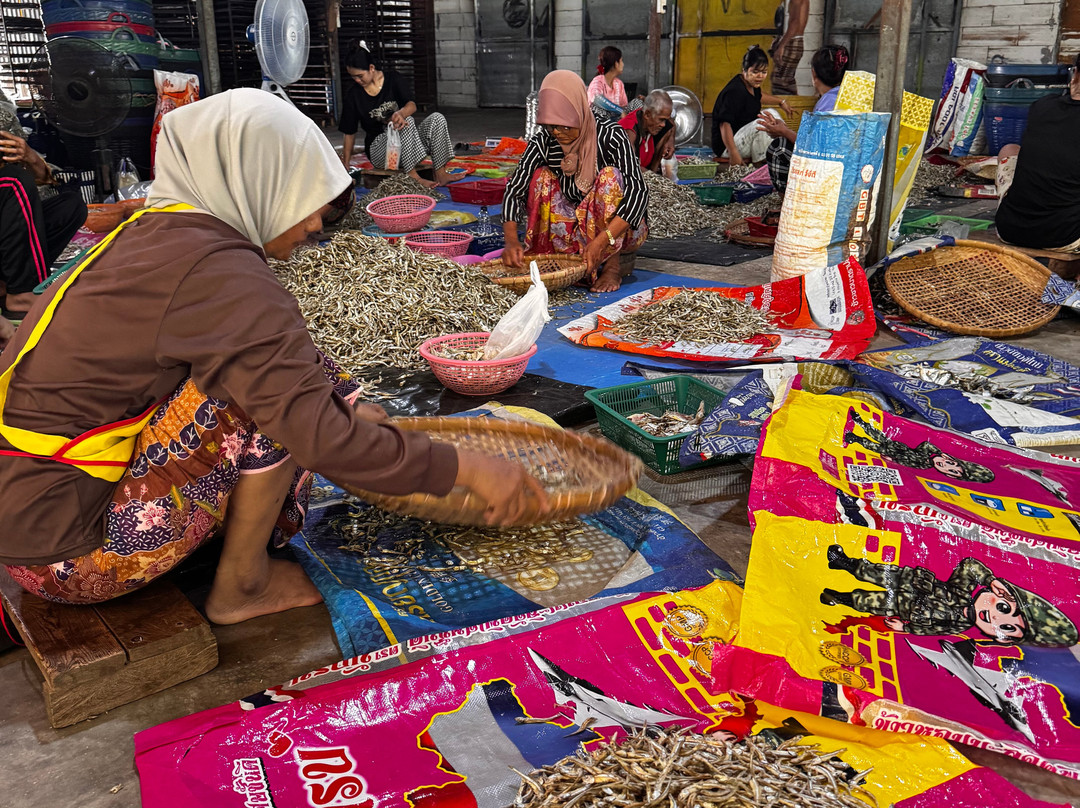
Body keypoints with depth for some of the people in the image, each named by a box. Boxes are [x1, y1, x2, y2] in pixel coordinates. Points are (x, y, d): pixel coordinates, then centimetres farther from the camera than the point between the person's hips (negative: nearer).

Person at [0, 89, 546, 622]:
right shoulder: (218, 276, -22)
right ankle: (241, 586, -3)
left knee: (268, 378, 11)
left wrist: (348, 410, 20)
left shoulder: (154, 231, 7)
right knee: (274, 392, -17)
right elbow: (320, 436, -25)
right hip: (67, 554, -9)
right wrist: (465, 469, -16)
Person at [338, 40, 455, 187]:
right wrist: (345, 167, -1)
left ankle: (440, 174, -28)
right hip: (378, 151, -3)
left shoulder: (393, 79, 1)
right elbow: (349, 133, 4)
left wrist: (401, 113, -39)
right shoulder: (354, 94, 1)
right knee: (407, 122, -31)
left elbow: (412, 105, -15)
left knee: (437, 118, -21)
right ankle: (412, 177, -41)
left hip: (410, 142, 3)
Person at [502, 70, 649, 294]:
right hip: (573, 231, 3)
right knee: (541, 176, -15)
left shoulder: (610, 137, -21)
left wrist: (602, 241, -40)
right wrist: (511, 240, -32)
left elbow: (638, 191, -29)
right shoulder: (543, 142, -11)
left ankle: (614, 266, -19)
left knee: (610, 175, -29)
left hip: (619, 231, -3)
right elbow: (515, 189, -15)